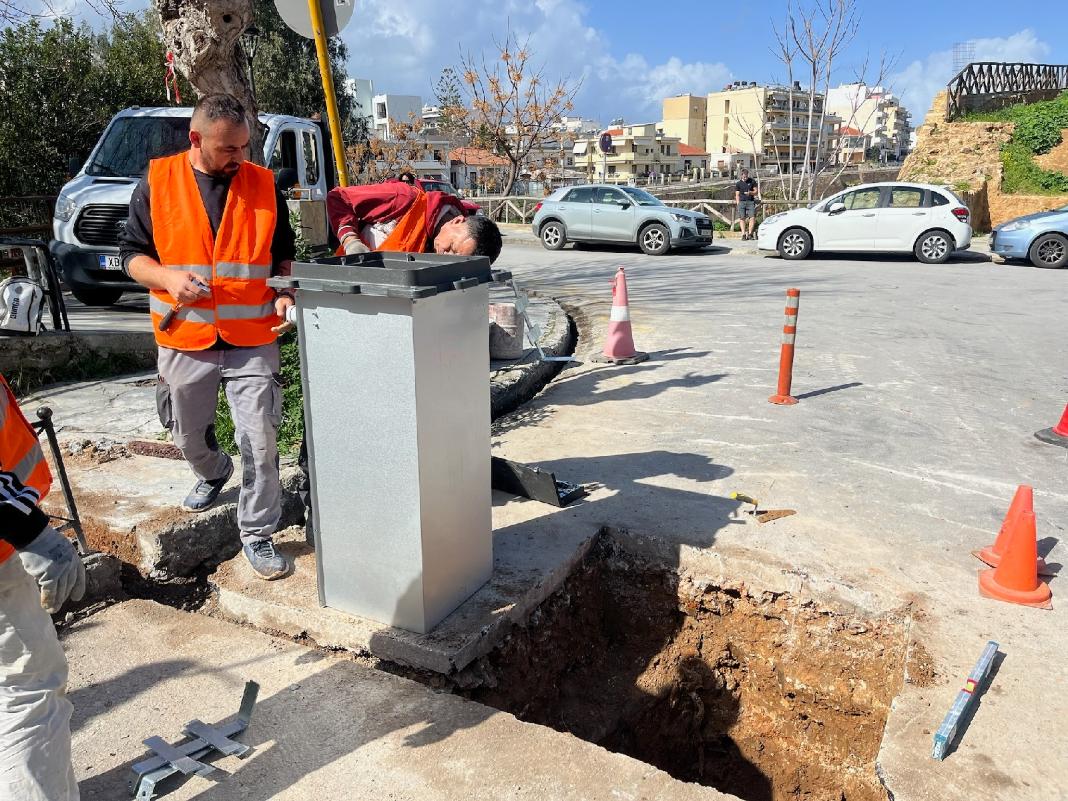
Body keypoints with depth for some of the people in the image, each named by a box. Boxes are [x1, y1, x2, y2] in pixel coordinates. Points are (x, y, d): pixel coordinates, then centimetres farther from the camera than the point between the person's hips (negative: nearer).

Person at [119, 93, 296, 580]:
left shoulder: (263, 185, 3)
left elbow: (283, 253, 13)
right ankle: (213, 475, 52)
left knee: (260, 440, -5)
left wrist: (285, 293, -5)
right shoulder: (156, 184, 0)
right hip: (184, 340, 1)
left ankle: (257, 534, 10)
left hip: (252, 340, -1)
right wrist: (167, 278, -15)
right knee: (190, 436, 18)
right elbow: (132, 253, 5)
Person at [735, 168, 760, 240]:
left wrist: (750, 192, -11)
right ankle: (743, 234, -2)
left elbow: (756, 191, 10)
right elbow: (737, 195, 9)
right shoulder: (738, 184, 8)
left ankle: (750, 234, -4)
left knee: (752, 217, -10)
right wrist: (738, 204, 0)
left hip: (750, 202, 0)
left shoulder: (752, 182, 9)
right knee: (742, 218, -4)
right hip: (742, 202, 0)